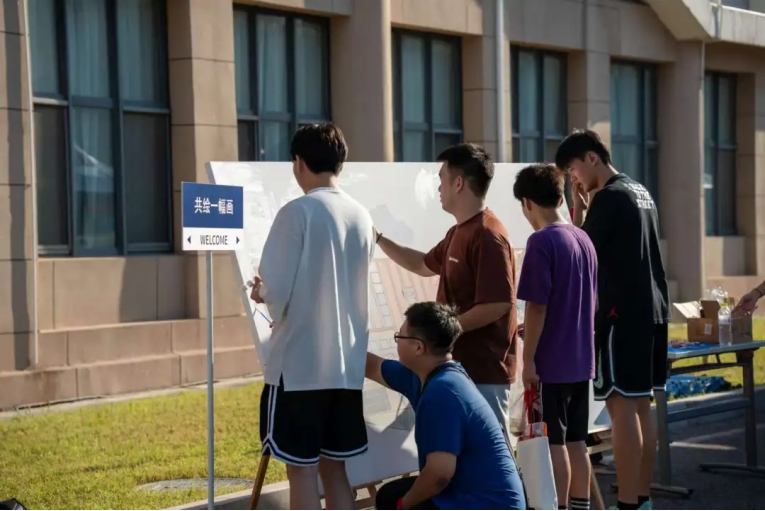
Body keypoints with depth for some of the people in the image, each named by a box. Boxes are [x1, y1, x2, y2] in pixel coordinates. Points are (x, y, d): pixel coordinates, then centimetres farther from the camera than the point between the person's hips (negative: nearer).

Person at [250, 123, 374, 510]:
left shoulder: (297, 213, -12)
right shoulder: (362, 217, 7)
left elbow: (276, 292, -15)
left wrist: (261, 292, 8)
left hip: (299, 363, -6)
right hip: (346, 364, 6)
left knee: (301, 469, 1)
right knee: (333, 466, 13)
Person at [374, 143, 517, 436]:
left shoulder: (487, 236, -19)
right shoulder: (459, 232, 13)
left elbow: (499, 303, -26)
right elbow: (424, 264, 32)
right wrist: (378, 239, 26)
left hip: (483, 370, -10)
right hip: (462, 365, 10)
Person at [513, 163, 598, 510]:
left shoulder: (541, 241, -15)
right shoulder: (583, 239, 8)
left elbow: (537, 306, -18)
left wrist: (528, 359, -13)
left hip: (551, 362, -7)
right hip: (581, 360, 7)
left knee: (553, 442, -1)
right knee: (575, 441, 13)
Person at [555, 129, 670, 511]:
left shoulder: (608, 197, -12)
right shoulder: (641, 193, 17)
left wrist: (578, 211, 0)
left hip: (622, 312, -9)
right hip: (652, 309, 9)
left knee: (621, 406, -8)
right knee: (640, 405, 11)